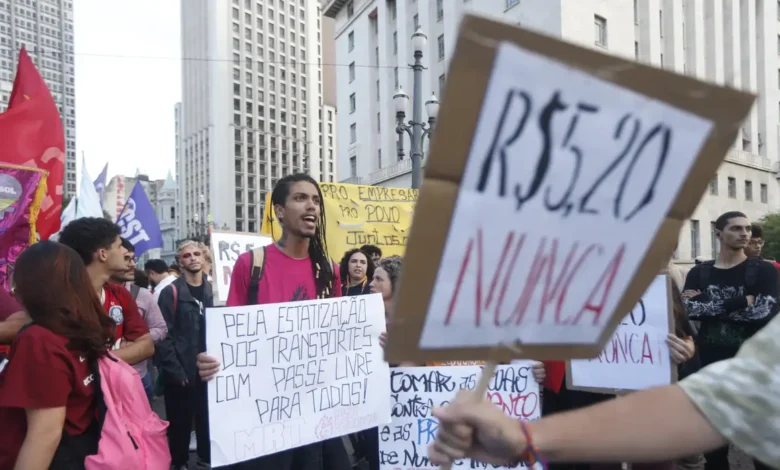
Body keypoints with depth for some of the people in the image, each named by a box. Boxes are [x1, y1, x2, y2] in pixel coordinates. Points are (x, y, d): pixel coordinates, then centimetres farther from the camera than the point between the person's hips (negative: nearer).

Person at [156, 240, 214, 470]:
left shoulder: (212, 291, 9)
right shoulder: (171, 292, -6)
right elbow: (164, 335, -11)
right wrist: (175, 370, -15)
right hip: (180, 374, -4)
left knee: (208, 421, 12)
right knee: (180, 424, 8)